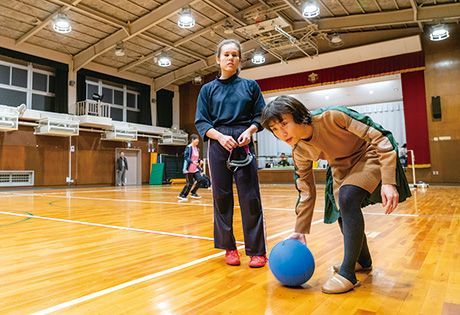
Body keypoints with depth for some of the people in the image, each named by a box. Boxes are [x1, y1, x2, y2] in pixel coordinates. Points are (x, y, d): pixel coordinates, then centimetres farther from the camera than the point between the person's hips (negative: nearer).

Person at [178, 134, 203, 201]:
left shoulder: (197, 149, 13)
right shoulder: (189, 147, -11)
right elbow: (186, 157, -17)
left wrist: (199, 161, 2)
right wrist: (192, 162, -28)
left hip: (195, 169, 8)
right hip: (189, 169, -7)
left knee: (199, 180, -4)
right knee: (190, 183, -5)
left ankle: (193, 193, 15)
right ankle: (181, 195, 13)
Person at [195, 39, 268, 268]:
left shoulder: (250, 86, 12)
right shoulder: (208, 89, 11)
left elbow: (260, 116, 10)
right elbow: (201, 122, 5)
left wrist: (249, 131, -11)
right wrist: (220, 136, -12)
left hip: (243, 144, -1)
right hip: (218, 145, 1)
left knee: (250, 197, -4)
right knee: (221, 197, 3)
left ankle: (257, 251, 5)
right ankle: (229, 248, 16)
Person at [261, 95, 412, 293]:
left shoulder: (333, 117, -33)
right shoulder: (300, 153, -14)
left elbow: (379, 139, -27)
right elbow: (307, 191, -3)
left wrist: (388, 182, -34)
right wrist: (300, 232, -2)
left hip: (370, 155, -6)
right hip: (341, 165, 6)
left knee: (347, 197, -28)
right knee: (343, 214, 4)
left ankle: (347, 274, -17)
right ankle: (362, 260, 36)